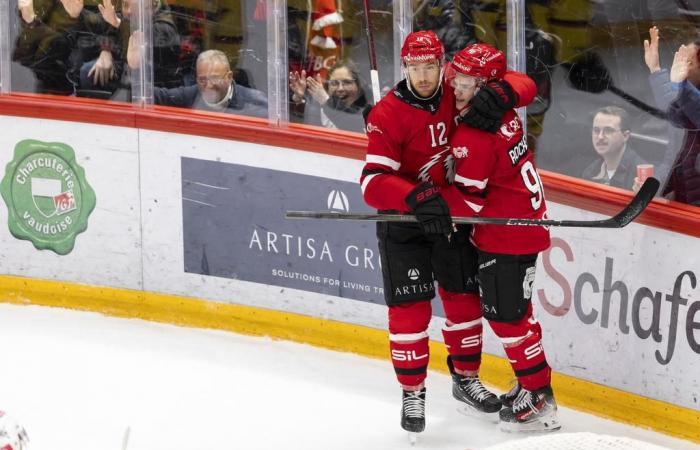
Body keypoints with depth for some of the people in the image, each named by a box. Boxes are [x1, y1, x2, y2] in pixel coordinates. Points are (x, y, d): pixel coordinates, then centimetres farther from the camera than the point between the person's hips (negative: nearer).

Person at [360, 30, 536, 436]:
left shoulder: (460, 94, -9)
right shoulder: (388, 115, -22)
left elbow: (523, 85, -7)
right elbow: (373, 182, -29)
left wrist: (499, 94, -30)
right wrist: (418, 198, -45)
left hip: (453, 210, 4)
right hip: (403, 219, -4)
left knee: (464, 296, 12)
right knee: (410, 307, -5)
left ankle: (465, 378, 30)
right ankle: (413, 393, 9)